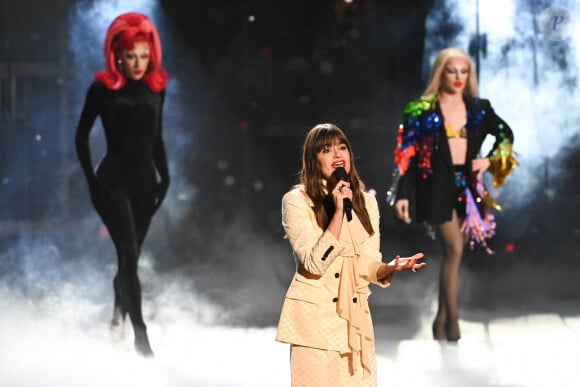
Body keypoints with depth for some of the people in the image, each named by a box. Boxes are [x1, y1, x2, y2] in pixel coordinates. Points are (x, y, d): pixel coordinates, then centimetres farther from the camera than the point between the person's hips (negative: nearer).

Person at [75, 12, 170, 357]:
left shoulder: (156, 88, 7)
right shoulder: (103, 89, -4)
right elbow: (82, 135, 2)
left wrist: (164, 176, 10)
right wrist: (92, 180, -5)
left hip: (145, 181, 4)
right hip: (114, 182, -4)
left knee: (131, 258, 9)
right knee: (129, 256, -13)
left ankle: (119, 317, 30)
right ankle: (141, 335, -14)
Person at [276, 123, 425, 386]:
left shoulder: (366, 202, 9)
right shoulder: (296, 201, -7)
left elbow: (368, 265, 6)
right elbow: (315, 264, -17)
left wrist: (390, 268, -15)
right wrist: (338, 212, -22)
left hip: (356, 318, 5)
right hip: (315, 319, -4)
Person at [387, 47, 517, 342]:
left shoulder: (478, 109, 7)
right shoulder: (421, 110, -4)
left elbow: (505, 134, 21)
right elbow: (408, 153, -4)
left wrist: (491, 161, 5)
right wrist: (402, 194, -9)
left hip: (467, 186, 4)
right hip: (437, 186, -4)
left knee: (453, 252, 6)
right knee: (454, 248, -15)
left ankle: (441, 320, 17)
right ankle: (452, 320, -8)